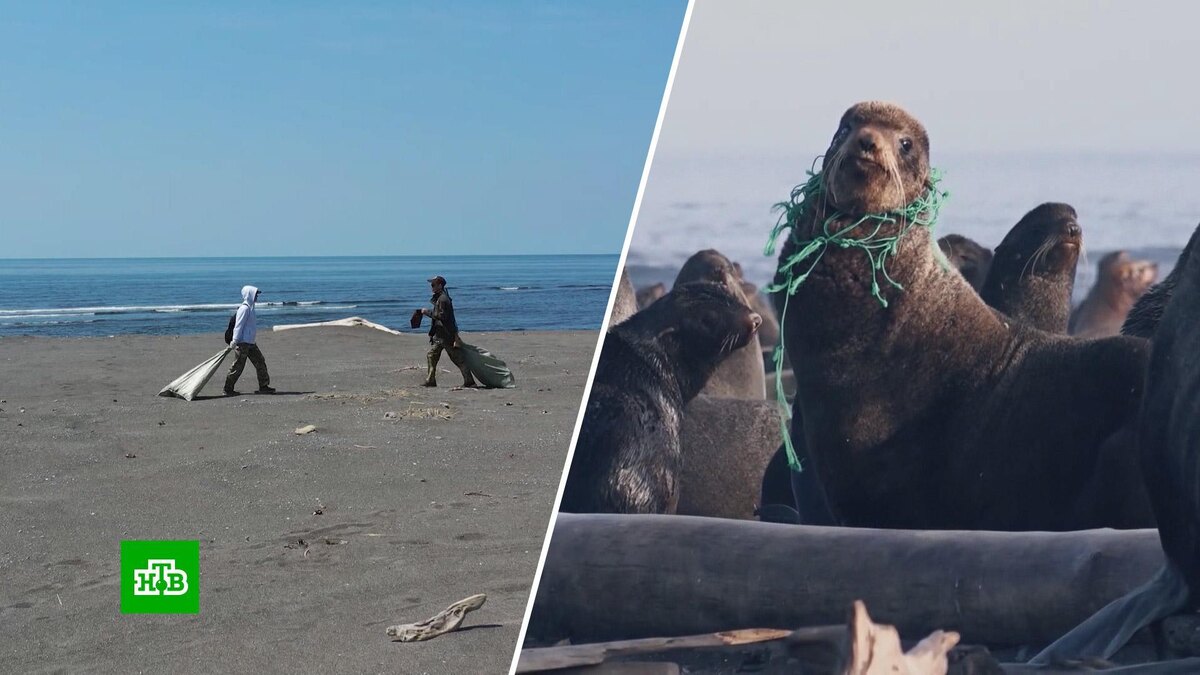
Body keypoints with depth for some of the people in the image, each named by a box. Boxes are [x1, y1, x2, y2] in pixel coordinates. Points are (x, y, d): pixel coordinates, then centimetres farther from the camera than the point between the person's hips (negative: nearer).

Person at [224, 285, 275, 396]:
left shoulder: (250, 308, 15)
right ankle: (228, 389, 5)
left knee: (260, 362, 8)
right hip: (242, 342, -10)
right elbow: (238, 325, -18)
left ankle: (263, 386, 13)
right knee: (238, 366, -3)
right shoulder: (244, 308, -15)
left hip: (250, 342, 10)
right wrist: (235, 341, -20)